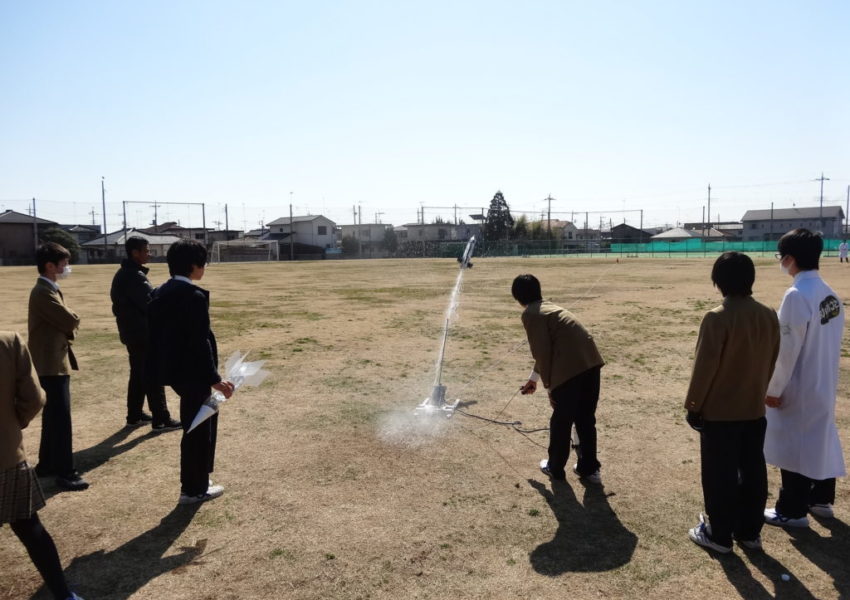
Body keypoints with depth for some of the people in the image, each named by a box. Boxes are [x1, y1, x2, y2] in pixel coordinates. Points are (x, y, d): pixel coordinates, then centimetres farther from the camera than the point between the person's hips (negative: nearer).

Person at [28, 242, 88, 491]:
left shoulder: (49, 289, 14)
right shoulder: (43, 292, -19)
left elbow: (64, 323, 14)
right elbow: (71, 321, -22)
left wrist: (67, 327, -5)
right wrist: (70, 318, -2)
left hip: (55, 361, 10)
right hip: (52, 363, -10)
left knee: (53, 416, 17)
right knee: (61, 418, -6)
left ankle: (47, 464, 29)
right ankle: (65, 472, 0)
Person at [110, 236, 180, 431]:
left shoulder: (122, 274, 13)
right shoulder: (135, 276, -20)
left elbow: (118, 300, 19)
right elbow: (151, 304, -20)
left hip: (130, 330, 10)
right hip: (142, 332, -10)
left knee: (138, 373, 18)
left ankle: (134, 415, 25)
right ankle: (161, 419, -1)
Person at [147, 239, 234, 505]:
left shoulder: (160, 292, 7)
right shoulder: (194, 296, -20)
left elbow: (155, 333, 12)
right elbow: (200, 342, -23)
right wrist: (214, 378, -18)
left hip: (172, 367, 9)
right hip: (191, 371, -9)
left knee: (200, 421, 22)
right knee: (197, 428, 6)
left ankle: (196, 480, 31)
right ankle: (194, 489, 19)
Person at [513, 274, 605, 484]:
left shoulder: (530, 314, 0)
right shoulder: (549, 307, 27)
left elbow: (542, 352, -8)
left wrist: (549, 386, 2)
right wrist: (533, 378, 47)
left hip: (570, 369, -8)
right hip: (590, 363, 8)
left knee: (561, 421, 11)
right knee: (586, 419, 19)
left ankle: (555, 468, 27)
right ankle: (589, 469, 29)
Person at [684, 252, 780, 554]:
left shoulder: (717, 318, -20)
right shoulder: (769, 315, 0)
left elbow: (705, 367, -17)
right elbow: (771, 362, 10)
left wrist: (693, 405, -7)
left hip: (718, 411, -6)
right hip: (755, 409, 6)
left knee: (720, 476, 6)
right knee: (753, 472, 16)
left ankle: (720, 535, 18)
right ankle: (750, 532, 29)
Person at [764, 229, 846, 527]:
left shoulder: (797, 295, -23)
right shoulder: (830, 293, 3)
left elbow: (787, 349, -21)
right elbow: (830, 341, 9)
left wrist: (773, 388, -13)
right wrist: (827, 375, 19)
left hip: (799, 388, -8)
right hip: (824, 384, 8)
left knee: (794, 446, 4)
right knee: (821, 440, 20)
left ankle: (792, 511, 16)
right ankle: (821, 499, 35)